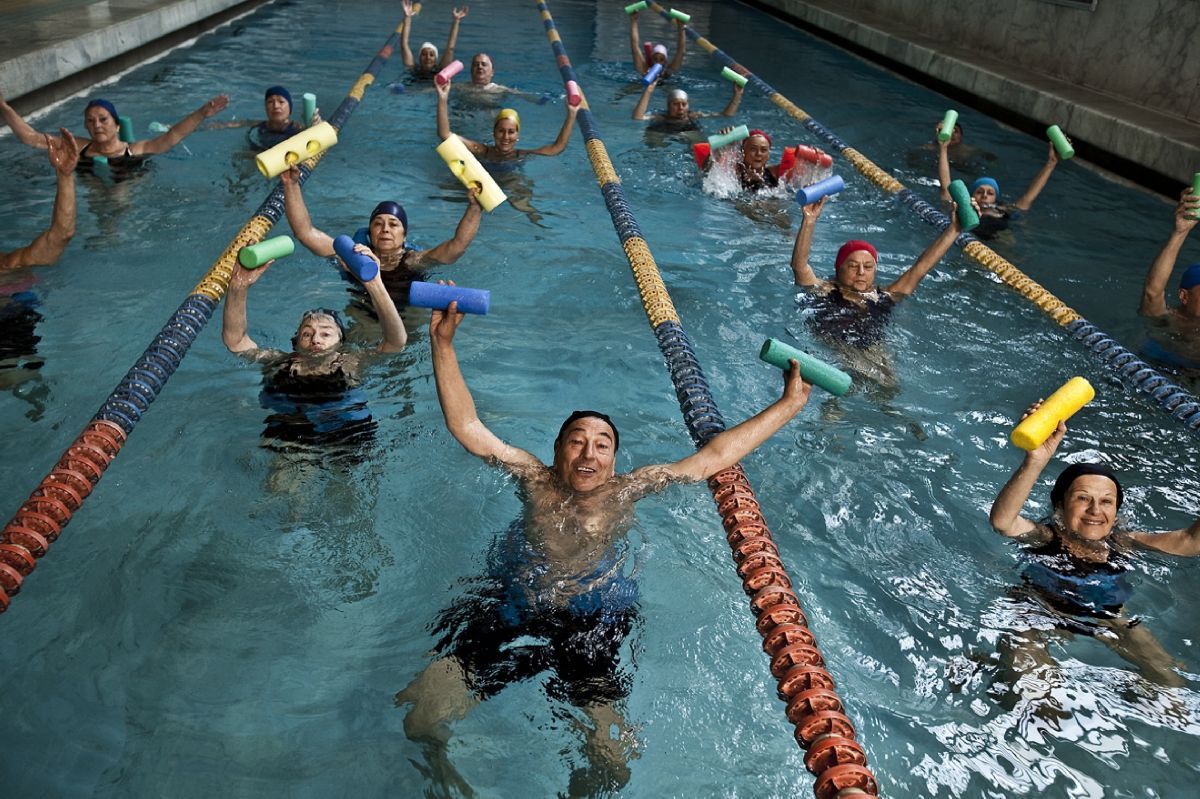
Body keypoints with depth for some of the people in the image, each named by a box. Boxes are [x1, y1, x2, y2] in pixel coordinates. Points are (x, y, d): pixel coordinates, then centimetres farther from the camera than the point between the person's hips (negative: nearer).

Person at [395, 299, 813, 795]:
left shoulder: (628, 490, 8)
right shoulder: (536, 481, 10)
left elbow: (714, 456, 7)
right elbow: (466, 427, 4)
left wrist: (788, 405, 7)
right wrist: (443, 343, -3)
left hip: (593, 623, -1)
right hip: (506, 611, 1)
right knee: (417, 716, -13)